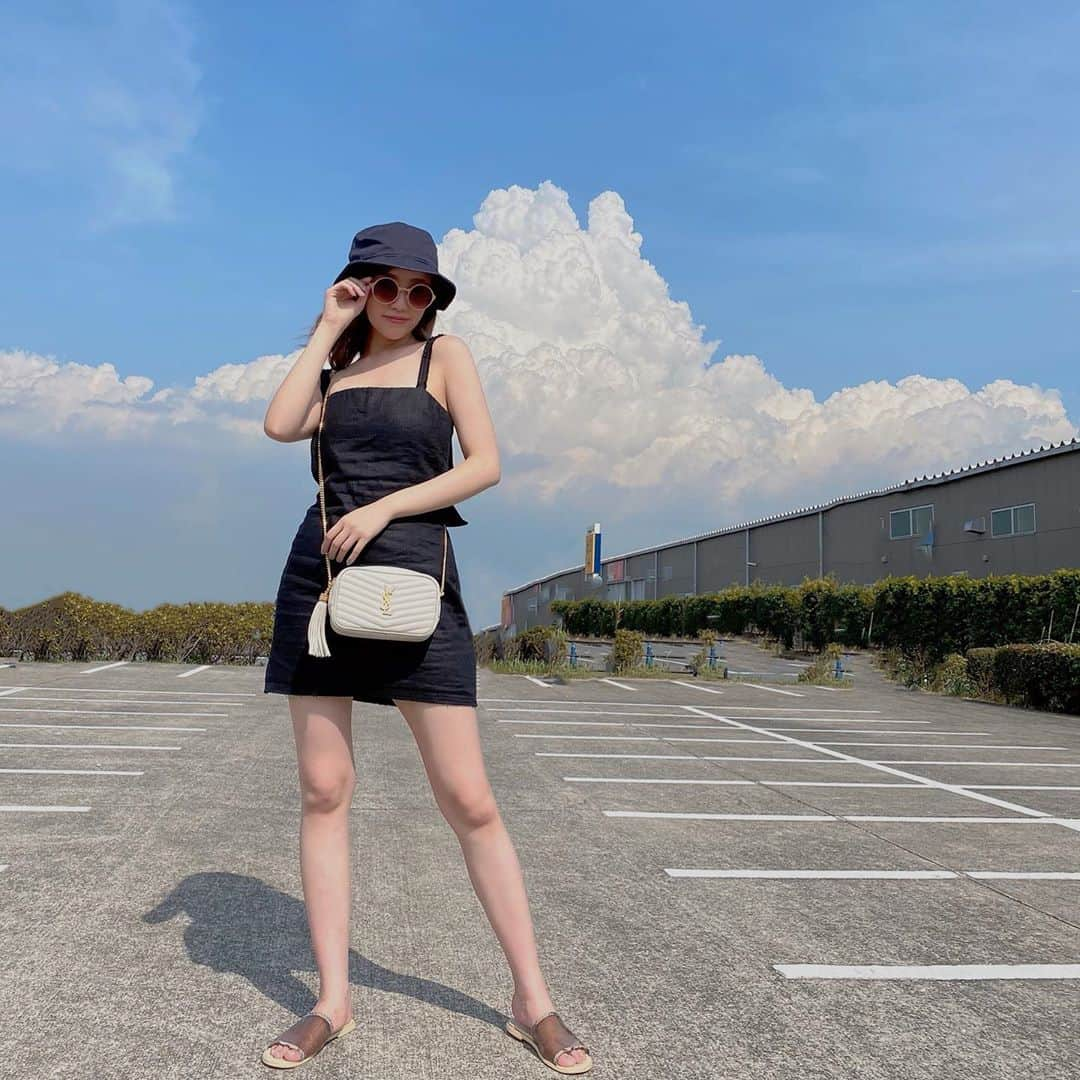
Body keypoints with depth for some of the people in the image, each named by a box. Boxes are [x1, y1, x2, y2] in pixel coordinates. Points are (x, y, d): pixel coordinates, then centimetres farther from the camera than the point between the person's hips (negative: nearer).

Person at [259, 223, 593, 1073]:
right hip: (319, 576, 4)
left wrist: (382, 507, -13)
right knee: (324, 791, 3)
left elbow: (486, 465, -5)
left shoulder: (445, 354, 6)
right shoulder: (335, 365, 17)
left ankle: (533, 1000, 8)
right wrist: (326, 329, 3)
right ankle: (333, 1001, 14)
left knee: (469, 800, -4)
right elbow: (281, 426, -3)